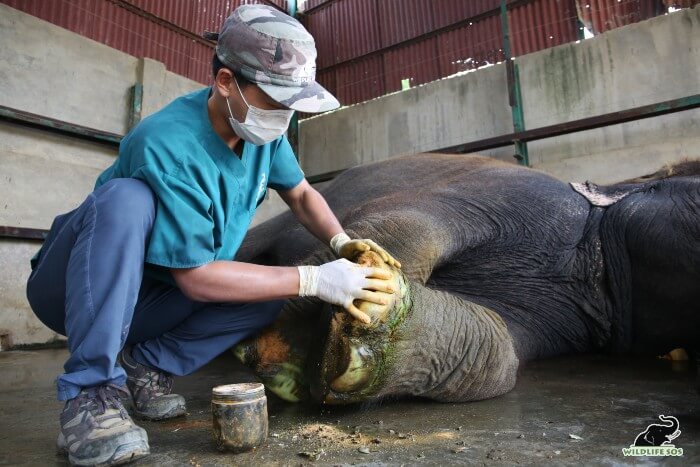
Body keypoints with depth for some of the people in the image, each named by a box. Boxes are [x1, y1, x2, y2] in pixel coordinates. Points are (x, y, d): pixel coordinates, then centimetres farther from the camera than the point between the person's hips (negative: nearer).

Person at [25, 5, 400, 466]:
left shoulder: (263, 128, -10)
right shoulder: (167, 144, -31)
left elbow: (302, 193, 3)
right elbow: (195, 277, -30)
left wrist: (342, 242, -16)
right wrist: (314, 279, -32)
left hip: (150, 304, 6)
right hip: (75, 292, -5)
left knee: (267, 299, -17)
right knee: (127, 199, -35)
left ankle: (147, 363, -2)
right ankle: (91, 390, -24)